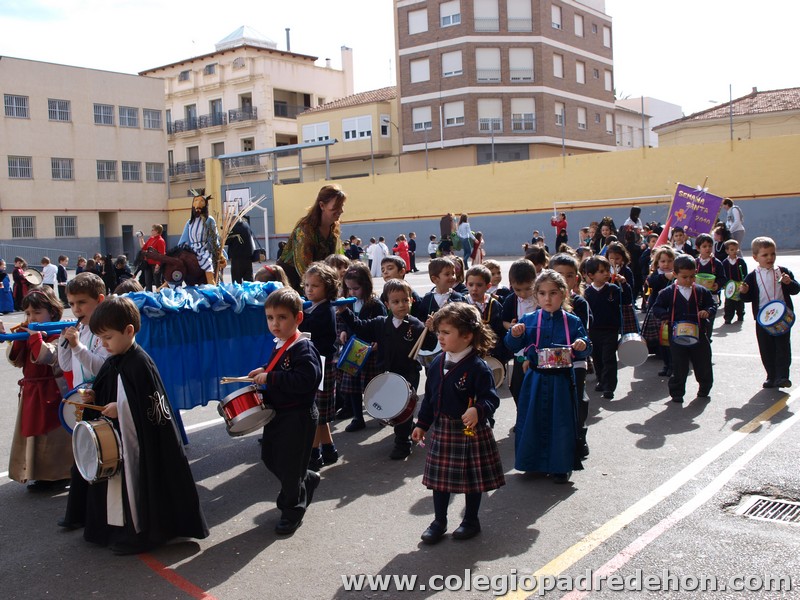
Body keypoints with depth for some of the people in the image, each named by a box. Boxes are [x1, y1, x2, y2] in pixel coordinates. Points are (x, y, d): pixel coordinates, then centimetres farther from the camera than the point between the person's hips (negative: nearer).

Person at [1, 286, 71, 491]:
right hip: (31, 392, 9)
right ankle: (39, 473, 26)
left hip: (51, 394, -9)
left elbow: (46, 356, -29)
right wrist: (19, 338, -7)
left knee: (51, 434, -2)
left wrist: (35, 335, -27)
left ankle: (58, 475, 9)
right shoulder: (28, 334, 12)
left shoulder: (57, 335, -13)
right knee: (34, 433, 14)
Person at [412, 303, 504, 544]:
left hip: (469, 431, -6)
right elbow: (429, 396, 11)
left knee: (472, 478, 10)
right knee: (439, 477, 13)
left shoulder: (477, 367, -18)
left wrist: (478, 410, -40)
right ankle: (439, 521, 28)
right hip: (441, 429, 6)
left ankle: (471, 520, 29)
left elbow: (491, 398, -20)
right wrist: (422, 424, 12)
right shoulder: (437, 363, 2)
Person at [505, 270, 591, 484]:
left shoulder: (573, 322, -1)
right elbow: (513, 347, -2)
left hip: (561, 380, -1)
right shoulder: (528, 320, 0)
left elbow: (585, 350, 1)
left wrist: (582, 346, -21)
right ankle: (534, 462, 24)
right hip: (536, 378, 1)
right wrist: (514, 334, -22)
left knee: (561, 421, 4)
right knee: (533, 419, 7)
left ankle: (561, 466, 19)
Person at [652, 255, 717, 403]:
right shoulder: (668, 292, -3)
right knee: (679, 368, 2)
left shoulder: (701, 291, 3)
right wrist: (666, 315, -19)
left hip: (699, 334, 2)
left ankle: (704, 391, 33)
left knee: (704, 366, 11)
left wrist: (708, 311, -13)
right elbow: (656, 308, -1)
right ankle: (677, 393, 16)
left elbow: (713, 305, 10)